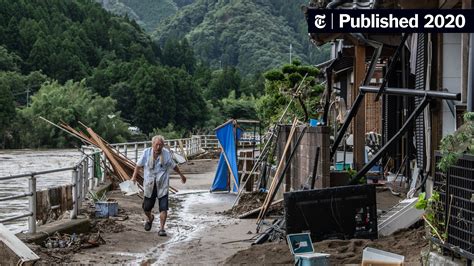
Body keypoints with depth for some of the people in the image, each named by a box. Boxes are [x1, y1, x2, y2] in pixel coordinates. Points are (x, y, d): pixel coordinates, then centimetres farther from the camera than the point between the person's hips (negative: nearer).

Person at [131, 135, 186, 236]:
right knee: (146, 207, 11)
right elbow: (139, 165, 6)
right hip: (149, 185, 1)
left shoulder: (166, 154, -3)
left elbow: (173, 166, 13)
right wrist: (134, 177, -4)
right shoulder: (146, 152, -5)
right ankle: (150, 218, 45)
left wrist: (181, 175, 23)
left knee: (163, 208, -10)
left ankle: (161, 228, -1)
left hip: (162, 186, -1)